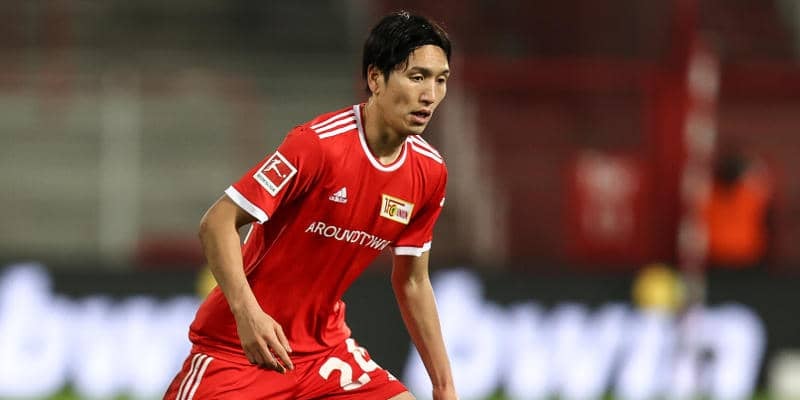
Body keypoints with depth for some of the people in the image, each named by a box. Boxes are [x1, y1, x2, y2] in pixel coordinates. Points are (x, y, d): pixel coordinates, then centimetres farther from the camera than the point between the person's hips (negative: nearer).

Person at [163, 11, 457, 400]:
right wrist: (247, 311, -34)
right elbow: (217, 223, -20)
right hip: (238, 346, -6)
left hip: (325, 346, 6)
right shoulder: (317, 144, -21)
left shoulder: (429, 173, -2)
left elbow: (411, 282, 11)